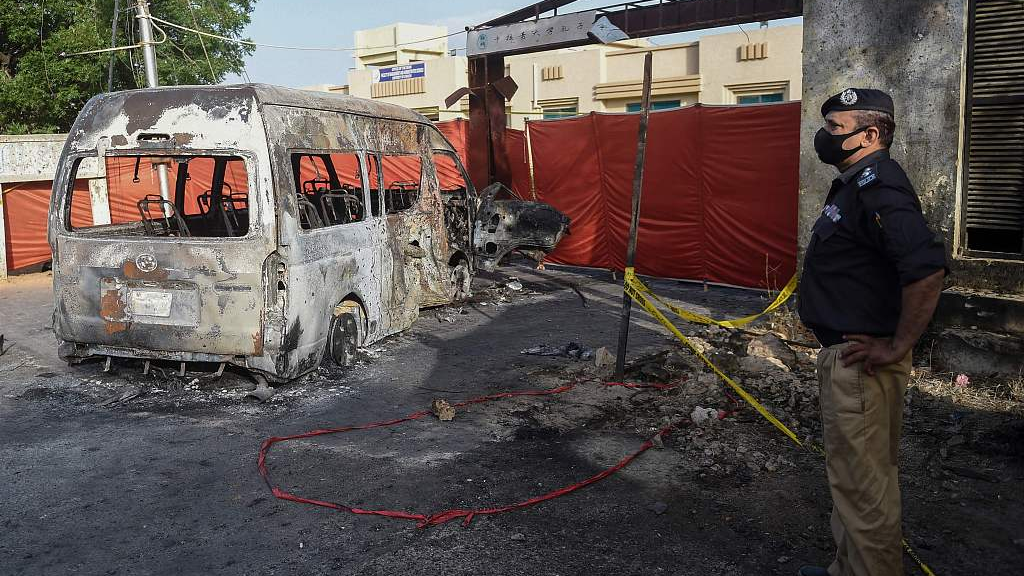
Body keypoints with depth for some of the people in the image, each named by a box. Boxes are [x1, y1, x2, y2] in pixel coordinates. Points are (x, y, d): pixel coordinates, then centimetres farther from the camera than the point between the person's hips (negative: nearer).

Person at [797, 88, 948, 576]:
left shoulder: (877, 185, -19)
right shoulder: (855, 184, 13)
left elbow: (927, 266, -32)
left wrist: (898, 347, -24)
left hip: (860, 361, -11)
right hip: (844, 355, 11)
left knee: (861, 481, -1)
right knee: (856, 475, 21)